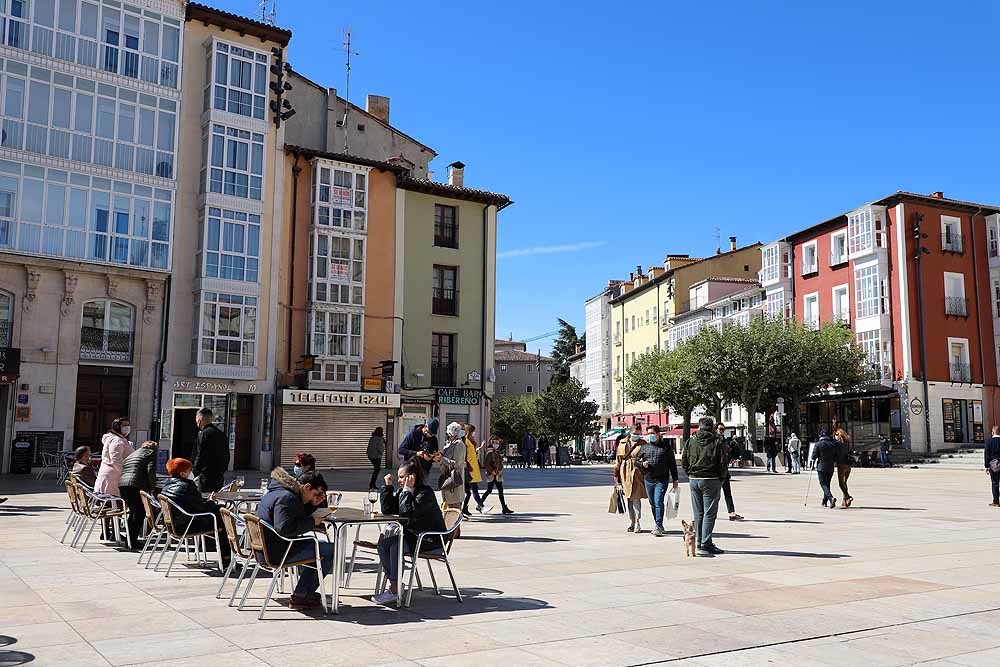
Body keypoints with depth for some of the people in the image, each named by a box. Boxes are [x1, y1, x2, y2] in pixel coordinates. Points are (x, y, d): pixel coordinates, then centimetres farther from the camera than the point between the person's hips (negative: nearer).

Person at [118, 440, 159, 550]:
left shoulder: (132, 454, 32)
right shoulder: (152, 452, 11)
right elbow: (151, 471, -6)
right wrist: (153, 489, 1)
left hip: (122, 484, 8)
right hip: (136, 485, -7)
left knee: (133, 512, 19)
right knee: (140, 513, -1)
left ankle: (130, 541, 22)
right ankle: (133, 543, -4)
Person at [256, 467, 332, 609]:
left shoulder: (277, 491, 13)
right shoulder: (286, 498, -21)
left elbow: (298, 516, 23)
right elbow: (284, 528, -31)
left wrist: (314, 504, 5)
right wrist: (311, 521, -21)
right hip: (276, 553, -11)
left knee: (314, 544, 27)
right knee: (330, 550, -9)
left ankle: (305, 592, 24)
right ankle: (299, 597, 0)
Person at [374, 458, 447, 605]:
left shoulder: (425, 492, -17)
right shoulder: (401, 491, 8)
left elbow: (407, 513, -29)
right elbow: (387, 510, 3)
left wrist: (408, 489, -23)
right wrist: (388, 486, -2)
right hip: (411, 534, 8)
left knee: (395, 545, -26)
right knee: (383, 541, -12)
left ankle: (394, 590, -20)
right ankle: (392, 581, -5)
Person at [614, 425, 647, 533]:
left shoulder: (643, 444, 3)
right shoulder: (622, 443, 11)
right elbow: (618, 459, 13)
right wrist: (616, 475, 12)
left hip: (636, 474, -3)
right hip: (624, 474, 3)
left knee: (636, 498, -8)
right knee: (627, 499, 8)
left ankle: (637, 522, 0)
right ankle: (631, 522, 19)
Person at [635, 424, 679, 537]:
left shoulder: (666, 447, 5)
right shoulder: (644, 447, 11)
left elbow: (672, 464, 7)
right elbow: (636, 461, 16)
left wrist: (675, 479, 5)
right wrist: (642, 464, -7)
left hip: (661, 480, -4)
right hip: (648, 480, 4)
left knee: (658, 502, -13)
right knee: (652, 504, 10)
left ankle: (658, 526, -12)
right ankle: (659, 526, 21)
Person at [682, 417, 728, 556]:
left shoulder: (690, 442, 4)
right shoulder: (717, 443, -7)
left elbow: (684, 461, 6)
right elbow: (723, 463, -8)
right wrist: (721, 479, 5)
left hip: (694, 480, 4)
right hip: (711, 481, -4)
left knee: (698, 514, 12)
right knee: (709, 514, -1)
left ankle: (699, 543, 17)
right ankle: (705, 545, -5)